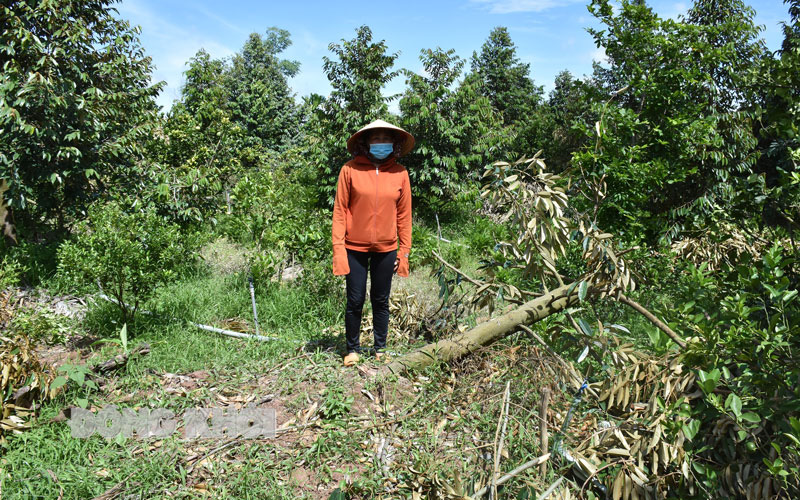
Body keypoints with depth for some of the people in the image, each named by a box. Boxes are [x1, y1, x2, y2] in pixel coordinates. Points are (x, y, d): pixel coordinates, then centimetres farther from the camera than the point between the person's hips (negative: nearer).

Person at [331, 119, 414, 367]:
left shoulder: (400, 173, 0)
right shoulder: (351, 170, -5)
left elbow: (404, 215, 5)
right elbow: (340, 210, -4)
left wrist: (404, 251, 3)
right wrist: (338, 249, -9)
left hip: (386, 250, 2)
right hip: (355, 248, -1)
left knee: (381, 301, 13)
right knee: (355, 301, 6)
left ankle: (380, 349, 27)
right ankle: (352, 349, 24)